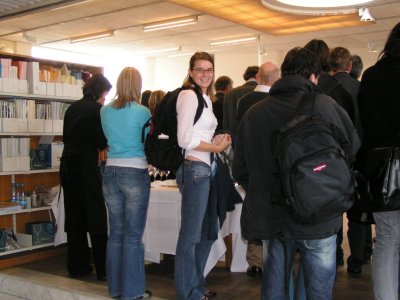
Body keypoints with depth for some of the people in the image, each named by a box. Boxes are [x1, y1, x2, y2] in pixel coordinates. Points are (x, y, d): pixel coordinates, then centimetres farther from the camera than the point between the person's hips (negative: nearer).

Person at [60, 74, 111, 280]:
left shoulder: (72, 108, 11)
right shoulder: (97, 109, -9)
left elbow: (66, 137, 16)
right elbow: (102, 143, -7)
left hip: (67, 165, 7)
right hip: (86, 166, -7)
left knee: (74, 217, 11)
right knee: (96, 216, -1)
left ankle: (77, 266, 17)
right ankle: (102, 269, 2)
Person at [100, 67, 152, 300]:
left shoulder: (105, 111, 4)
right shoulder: (142, 112, -10)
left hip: (111, 172, 5)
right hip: (136, 173, -5)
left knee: (116, 232, 12)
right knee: (133, 235, 2)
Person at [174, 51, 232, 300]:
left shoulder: (206, 98, 18)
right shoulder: (189, 95, -10)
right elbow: (185, 139, -17)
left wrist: (218, 141, 4)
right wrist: (216, 147, -10)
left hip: (205, 169, 10)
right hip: (194, 169, -10)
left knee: (207, 232, 18)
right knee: (191, 236, 0)